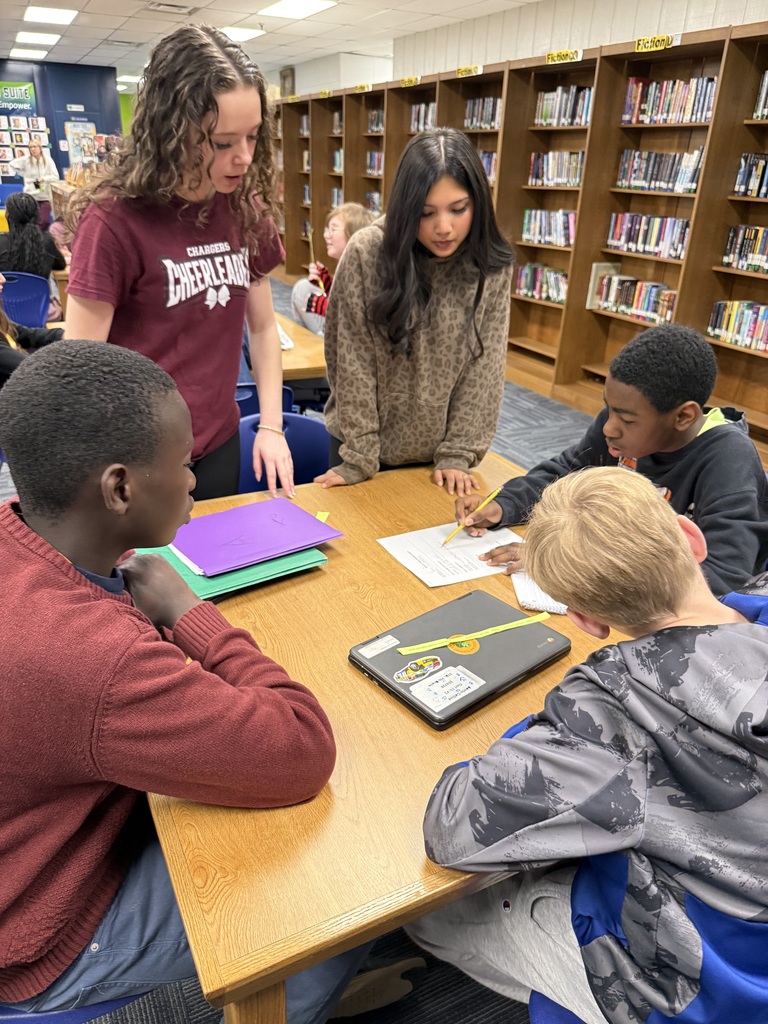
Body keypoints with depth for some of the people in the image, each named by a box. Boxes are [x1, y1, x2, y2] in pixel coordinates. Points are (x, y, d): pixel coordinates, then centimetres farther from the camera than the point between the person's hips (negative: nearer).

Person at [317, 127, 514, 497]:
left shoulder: (493, 268, -10)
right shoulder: (366, 253, -16)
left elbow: (485, 368, -6)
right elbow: (353, 364, -14)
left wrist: (457, 454, -10)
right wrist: (359, 458, -14)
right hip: (364, 443, -1)